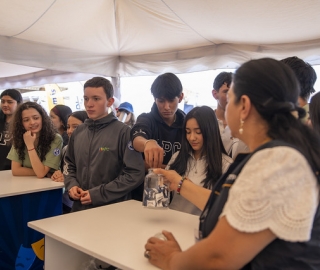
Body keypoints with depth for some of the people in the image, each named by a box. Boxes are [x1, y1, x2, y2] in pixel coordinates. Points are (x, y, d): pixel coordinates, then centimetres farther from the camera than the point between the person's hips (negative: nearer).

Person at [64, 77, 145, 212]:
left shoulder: (123, 132, -12)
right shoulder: (78, 132, 7)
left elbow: (135, 173, -16)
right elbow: (69, 164, 19)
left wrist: (99, 194, -17)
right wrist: (71, 185, -1)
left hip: (112, 209, -5)